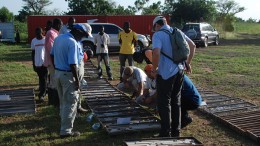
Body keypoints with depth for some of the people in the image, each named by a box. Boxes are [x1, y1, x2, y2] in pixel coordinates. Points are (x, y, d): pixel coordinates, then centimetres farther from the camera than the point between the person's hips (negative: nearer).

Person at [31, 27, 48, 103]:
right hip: (37, 63, 3)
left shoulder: (45, 40, -6)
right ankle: (43, 91, 33)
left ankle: (41, 95, -3)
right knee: (41, 79, 16)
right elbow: (33, 53, 9)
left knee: (44, 79, -5)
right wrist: (33, 64, 7)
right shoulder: (33, 41, 3)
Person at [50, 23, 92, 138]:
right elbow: (72, 64, -23)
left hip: (57, 73, 9)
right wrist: (77, 80, -16)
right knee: (70, 104, 1)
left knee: (63, 102, 20)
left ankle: (65, 125, 33)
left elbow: (52, 55, 15)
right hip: (68, 75, -9)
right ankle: (66, 130, 5)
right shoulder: (72, 43, -20)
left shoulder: (58, 38, 6)